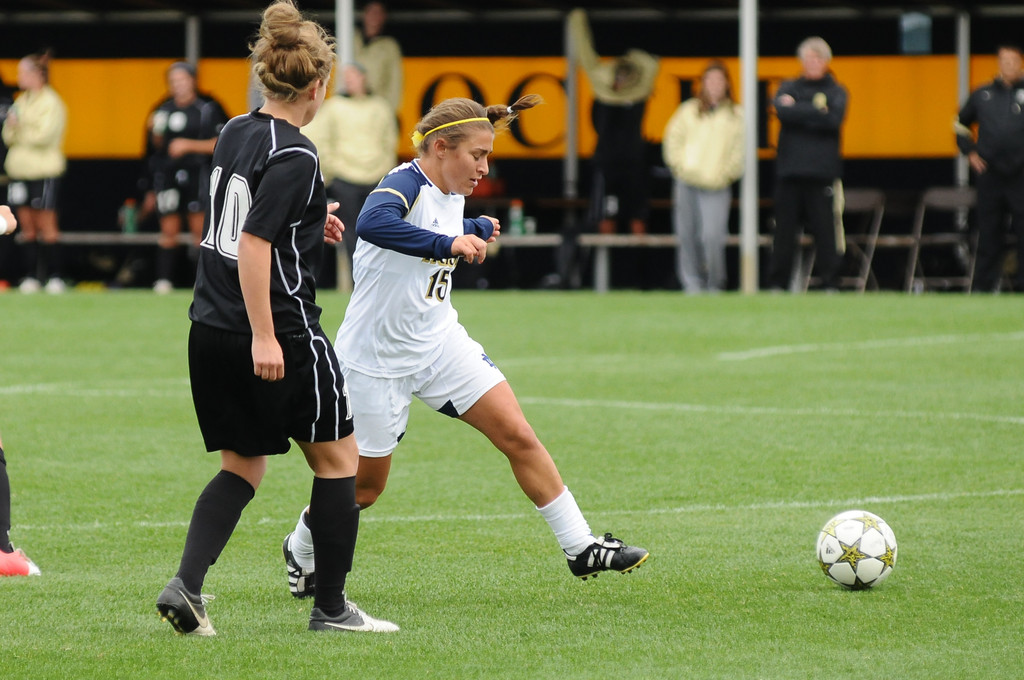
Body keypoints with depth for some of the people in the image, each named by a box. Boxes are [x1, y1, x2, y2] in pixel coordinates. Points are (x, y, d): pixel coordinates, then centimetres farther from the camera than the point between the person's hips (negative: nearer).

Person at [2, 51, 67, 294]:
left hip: (44, 172, -7)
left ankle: (54, 276, 0)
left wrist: (20, 129, -5)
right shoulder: (21, 101, 14)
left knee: (46, 225, -4)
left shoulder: (51, 103, -8)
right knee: (27, 226, 6)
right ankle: (30, 276, 9)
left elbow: (44, 136, -17)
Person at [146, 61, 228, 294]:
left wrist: (189, 145, -13)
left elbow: (220, 144, -6)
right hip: (169, 176, 3)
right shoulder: (164, 110, 12)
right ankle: (164, 280, 2)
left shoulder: (208, 109, -2)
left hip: (197, 175, -3)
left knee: (200, 228, -5)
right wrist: (156, 133, -3)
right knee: (169, 229, 1)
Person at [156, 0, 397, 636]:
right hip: (280, 333, -8)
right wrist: (264, 337, -23)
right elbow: (251, 245, -23)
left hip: (212, 332, 8)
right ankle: (331, 606, 11)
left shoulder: (235, 133, 7)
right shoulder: (295, 156, -17)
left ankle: (186, 585, -3)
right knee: (338, 458, 9)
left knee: (243, 466, 15)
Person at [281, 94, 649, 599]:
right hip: (377, 358, -7)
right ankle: (301, 549, 35)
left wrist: (476, 230, 24)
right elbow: (371, 223, -48)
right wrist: (447, 243, -55)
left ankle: (581, 548, 2)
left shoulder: (451, 198, 4)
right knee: (365, 486, 7)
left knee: (517, 435, -5)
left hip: (440, 342, 7)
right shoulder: (406, 185, -23)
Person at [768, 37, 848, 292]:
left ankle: (830, 283, -1)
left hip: (823, 172, -1)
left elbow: (834, 120, -8)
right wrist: (816, 112, -9)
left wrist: (798, 111, -5)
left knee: (826, 229, -6)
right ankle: (777, 283, 6)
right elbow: (782, 111, -7)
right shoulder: (788, 88, 14)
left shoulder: (836, 91, 10)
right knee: (784, 228, 1)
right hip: (789, 170, 1)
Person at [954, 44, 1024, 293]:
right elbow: (961, 123, 24)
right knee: (988, 231, 6)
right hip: (989, 174, 2)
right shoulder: (982, 95, 10)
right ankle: (984, 284, 11)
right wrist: (970, 152, 12)